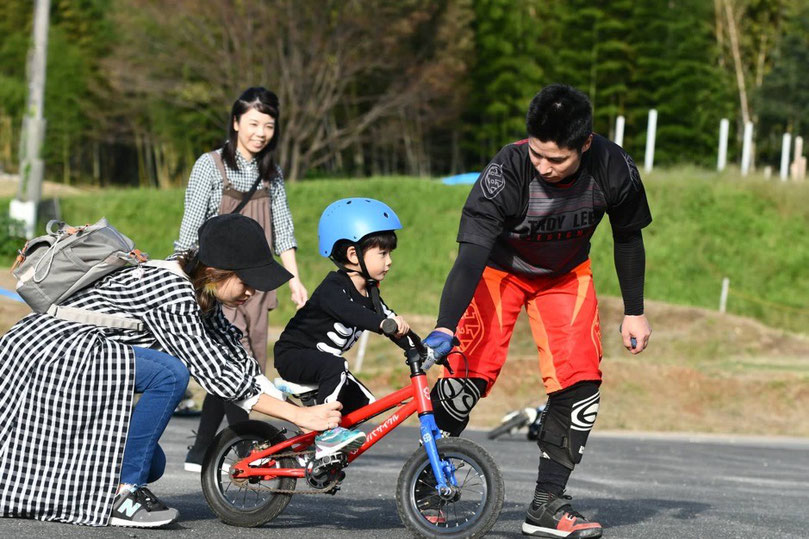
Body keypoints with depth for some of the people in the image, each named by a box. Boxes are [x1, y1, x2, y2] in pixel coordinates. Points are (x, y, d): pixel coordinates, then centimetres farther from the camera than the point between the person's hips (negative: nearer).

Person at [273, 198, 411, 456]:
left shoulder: (370, 293, 4)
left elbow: (395, 327, 3)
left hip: (322, 361, 9)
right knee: (335, 366, -36)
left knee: (363, 401, 0)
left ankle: (312, 442, 13)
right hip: (293, 355, -9)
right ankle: (327, 431, -29)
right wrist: (384, 323, -62)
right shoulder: (332, 289, -24)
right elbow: (349, 312, -45)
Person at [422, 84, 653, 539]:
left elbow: (628, 237, -6)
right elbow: (471, 254, -40)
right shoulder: (507, 172, -36)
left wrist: (635, 312, 1)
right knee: (472, 375, -17)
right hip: (500, 269, -3)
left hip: (565, 275, 3)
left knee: (581, 381, -11)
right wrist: (445, 327, -52)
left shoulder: (615, 170, -26)